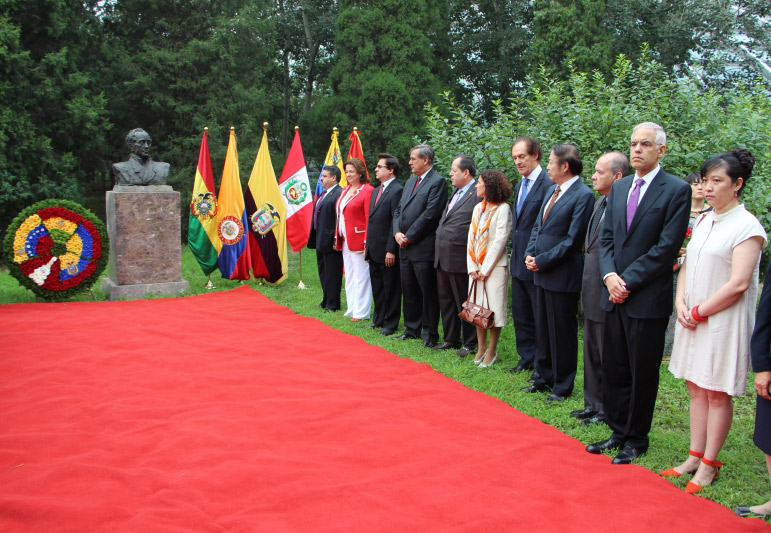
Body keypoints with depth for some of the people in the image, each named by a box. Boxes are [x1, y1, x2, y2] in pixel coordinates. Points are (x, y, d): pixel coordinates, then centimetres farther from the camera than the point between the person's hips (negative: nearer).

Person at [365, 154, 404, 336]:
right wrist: (367, 246, 16)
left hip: (387, 251, -9)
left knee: (391, 288, 2)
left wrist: (391, 250, -20)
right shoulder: (376, 191, 16)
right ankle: (379, 319, 29)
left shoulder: (397, 191, -14)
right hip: (374, 250, 9)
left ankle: (391, 324, 11)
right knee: (377, 287, 17)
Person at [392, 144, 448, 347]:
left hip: (423, 248, -8)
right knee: (409, 291, 14)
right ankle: (412, 329, 25)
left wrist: (409, 237, -14)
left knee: (428, 293, -1)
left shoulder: (437, 182, -9)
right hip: (405, 247, 9)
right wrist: (397, 233, 0)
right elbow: (399, 210, 18)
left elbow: (430, 214, -17)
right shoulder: (410, 182, 19)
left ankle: (430, 333, 8)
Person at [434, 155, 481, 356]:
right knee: (446, 301, 16)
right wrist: (440, 237, 14)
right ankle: (451, 339, 28)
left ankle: (470, 344, 14)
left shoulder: (478, 194, -14)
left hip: (459, 258, -9)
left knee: (464, 303, 2)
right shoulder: (456, 192, 17)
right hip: (443, 256, 9)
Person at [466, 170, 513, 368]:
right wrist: (472, 268, 1)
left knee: (493, 309, -2)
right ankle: (481, 348, 20)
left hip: (494, 267, -7)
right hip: (476, 268, 7)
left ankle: (492, 352, 7)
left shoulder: (503, 209, -8)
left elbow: (500, 240, -13)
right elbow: (471, 238, 11)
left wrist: (485, 269, -12)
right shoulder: (478, 208, 13)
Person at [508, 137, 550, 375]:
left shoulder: (548, 184, -16)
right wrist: (515, 248, 16)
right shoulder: (519, 186, 15)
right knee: (520, 314, 16)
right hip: (519, 262, 9)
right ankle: (527, 358, 29)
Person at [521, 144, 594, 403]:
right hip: (541, 273, 8)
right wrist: (530, 254, 2)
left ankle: (562, 386, 16)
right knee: (542, 330, 17)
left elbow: (572, 240, -18)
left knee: (562, 333, 4)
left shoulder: (583, 195, -15)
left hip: (562, 276, -8)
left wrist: (542, 261, -16)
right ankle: (544, 377, 31)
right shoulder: (552, 190, 12)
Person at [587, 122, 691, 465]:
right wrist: (610, 276, -6)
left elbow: (667, 247, -13)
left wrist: (628, 281, -14)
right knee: (613, 369, 12)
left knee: (643, 373, 6)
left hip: (648, 299, -6)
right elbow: (606, 238, 11)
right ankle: (618, 432, 26)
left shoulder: (676, 190, -7)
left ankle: (636, 439, 20)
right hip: (614, 295, 6)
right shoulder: (619, 188, 12)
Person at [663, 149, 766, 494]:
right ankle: (694, 457, 23)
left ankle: (709, 465, 14)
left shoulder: (747, 227, -13)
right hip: (693, 319, 7)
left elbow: (738, 284, -18)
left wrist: (698, 312, -13)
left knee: (717, 394, 3)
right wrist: (681, 304, -2)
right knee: (696, 388, 13)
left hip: (723, 321, -7)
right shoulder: (702, 221, 10)